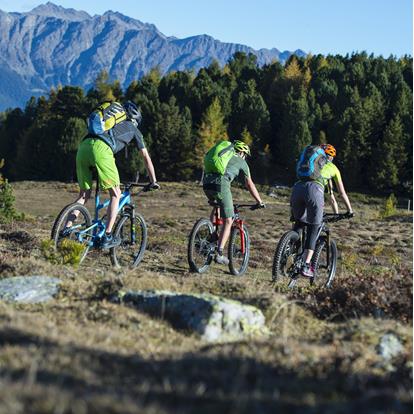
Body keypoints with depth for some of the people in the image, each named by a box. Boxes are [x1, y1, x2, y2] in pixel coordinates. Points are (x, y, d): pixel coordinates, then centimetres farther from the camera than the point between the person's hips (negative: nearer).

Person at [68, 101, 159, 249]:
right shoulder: (133, 129, 27)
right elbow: (146, 157, 31)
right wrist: (153, 181, 40)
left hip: (83, 146, 5)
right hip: (101, 149, -5)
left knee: (84, 194, 18)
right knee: (115, 194, 8)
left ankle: (66, 229, 6)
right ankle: (107, 237, 1)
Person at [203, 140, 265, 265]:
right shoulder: (241, 162, 22)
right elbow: (250, 185, 25)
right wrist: (260, 202, 35)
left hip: (206, 182, 6)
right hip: (220, 184, -6)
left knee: (216, 206, 36)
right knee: (228, 221, 2)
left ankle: (212, 236, 25)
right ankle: (219, 254, -6)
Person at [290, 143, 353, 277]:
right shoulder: (332, 168, 30)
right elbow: (342, 192, 37)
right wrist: (350, 210, 49)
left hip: (297, 188, 3)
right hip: (314, 190, -3)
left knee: (298, 223, 26)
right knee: (313, 230, 4)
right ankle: (306, 266, -6)